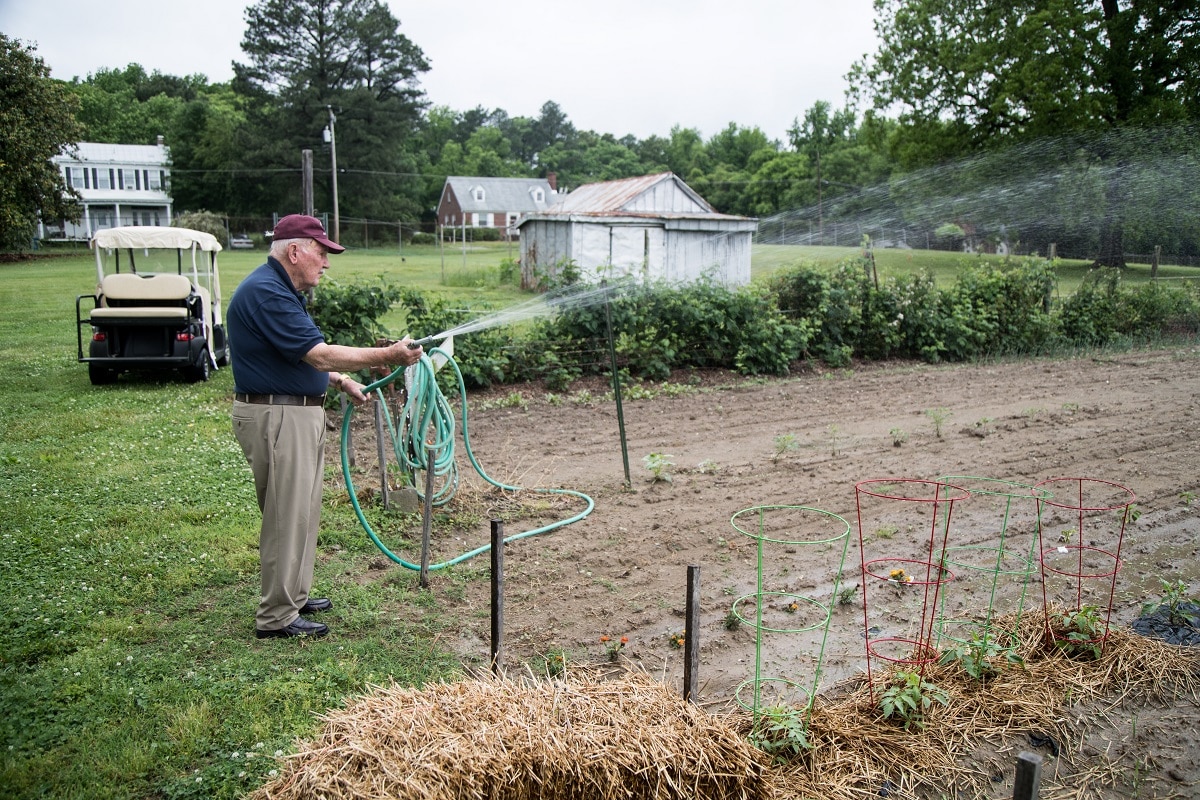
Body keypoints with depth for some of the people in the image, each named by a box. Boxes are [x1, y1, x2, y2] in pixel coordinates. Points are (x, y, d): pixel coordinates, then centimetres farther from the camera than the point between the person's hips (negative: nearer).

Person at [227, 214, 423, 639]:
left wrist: (341, 380, 15)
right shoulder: (265, 293, -20)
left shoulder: (280, 290, 14)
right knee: (287, 516, -3)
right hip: (277, 417, -11)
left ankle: (293, 596, 31)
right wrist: (388, 355, -22)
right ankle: (276, 617, 8)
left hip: (298, 413, 11)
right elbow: (318, 354, -25)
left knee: (301, 511, 18)